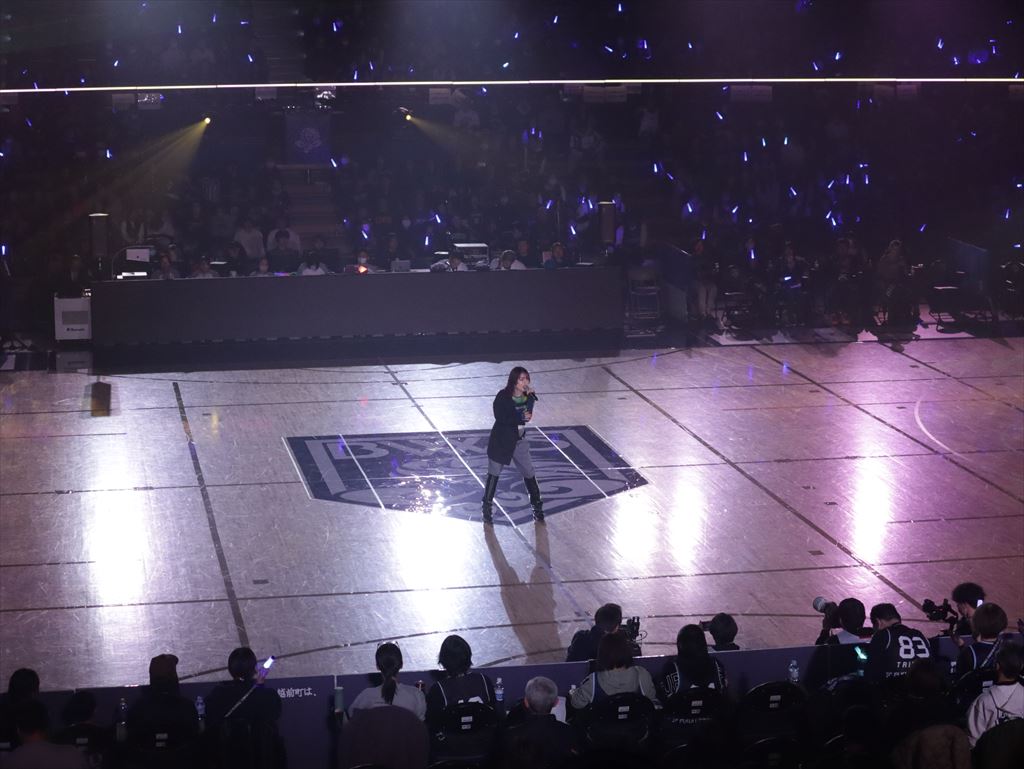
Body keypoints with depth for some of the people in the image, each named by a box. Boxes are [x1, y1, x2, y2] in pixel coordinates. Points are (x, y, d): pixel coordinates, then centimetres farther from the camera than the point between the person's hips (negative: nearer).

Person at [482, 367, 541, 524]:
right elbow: (500, 417, -23)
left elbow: (529, 415, -11)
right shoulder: (503, 396, -18)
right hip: (501, 440, -4)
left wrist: (531, 397, -22)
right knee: (494, 474, 8)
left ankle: (537, 506, 21)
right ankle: (487, 507, 21)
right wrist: (520, 418, -25)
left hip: (519, 440, 4)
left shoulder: (527, 397, -4)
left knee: (529, 473, 6)